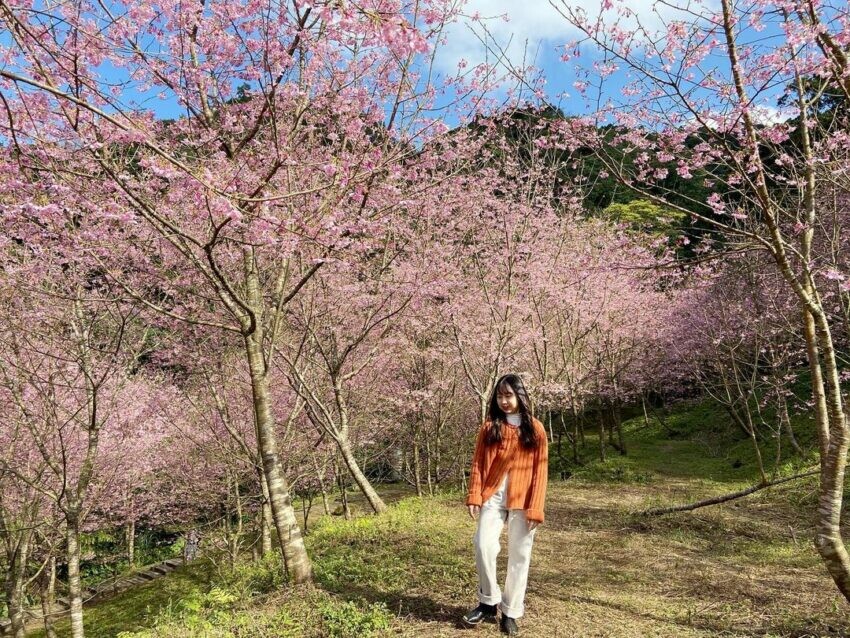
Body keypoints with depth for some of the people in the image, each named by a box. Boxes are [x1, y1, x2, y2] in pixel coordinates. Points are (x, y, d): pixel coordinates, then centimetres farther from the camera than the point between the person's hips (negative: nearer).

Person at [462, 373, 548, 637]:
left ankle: (511, 613, 19)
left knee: (519, 555, 5)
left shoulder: (535, 429, 1)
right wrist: (474, 496, -7)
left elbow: (540, 470, -2)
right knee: (483, 545, -11)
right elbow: (478, 464, 3)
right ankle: (488, 602, 10)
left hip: (522, 499, -1)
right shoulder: (489, 427, 4)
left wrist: (535, 508, -8)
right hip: (493, 496, 1)